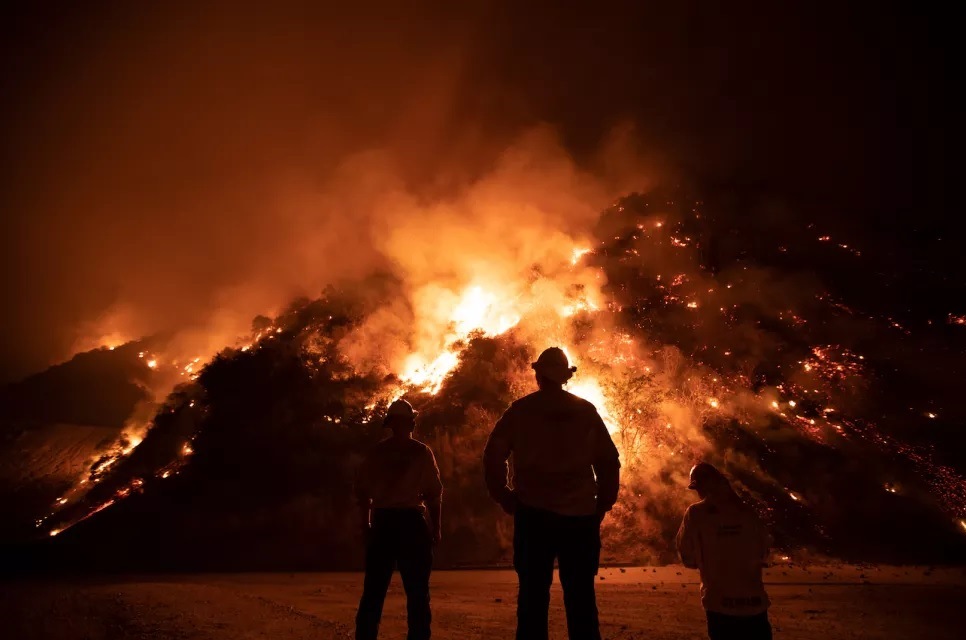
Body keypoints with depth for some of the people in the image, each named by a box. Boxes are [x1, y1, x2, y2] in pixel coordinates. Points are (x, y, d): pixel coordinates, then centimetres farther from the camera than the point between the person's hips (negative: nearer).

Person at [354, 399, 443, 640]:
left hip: (382, 522, 3)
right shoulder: (422, 452, -2)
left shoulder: (375, 452, 6)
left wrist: (366, 523, 17)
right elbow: (434, 493, -4)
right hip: (411, 521, -3)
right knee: (417, 592, 5)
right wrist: (436, 527, 5)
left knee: (374, 591, 9)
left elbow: (362, 490, 8)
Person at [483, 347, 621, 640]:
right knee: (581, 597, 9)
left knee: (533, 595, 6)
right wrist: (602, 504, 12)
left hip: (534, 514, -1)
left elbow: (493, 456, -3)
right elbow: (609, 460, 5)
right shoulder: (587, 411, 5)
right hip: (581, 516, 1)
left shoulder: (520, 410, 2)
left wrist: (505, 497, 6)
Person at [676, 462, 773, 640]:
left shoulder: (695, 513, -5)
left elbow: (689, 559, 0)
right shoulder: (746, 511, 3)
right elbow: (763, 554, 12)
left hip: (719, 603, -2)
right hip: (754, 602, 2)